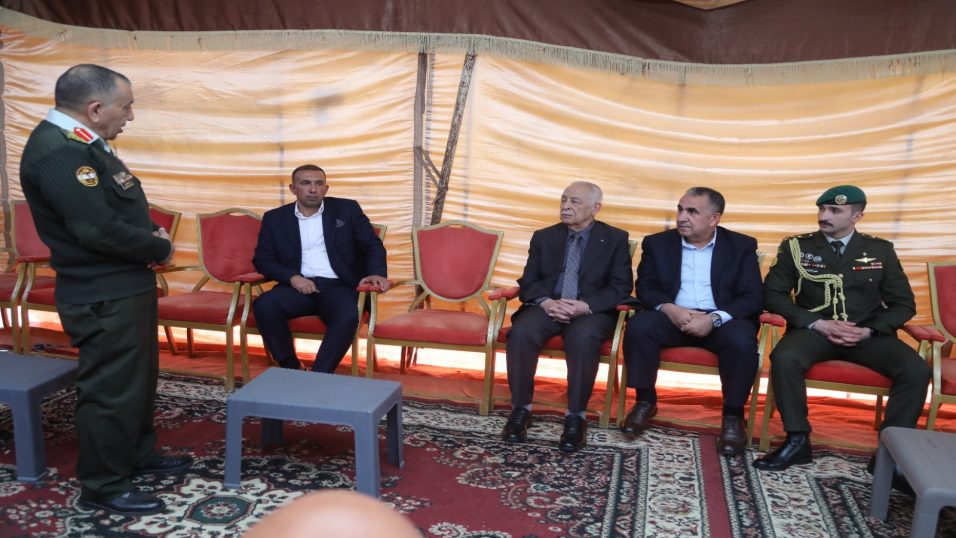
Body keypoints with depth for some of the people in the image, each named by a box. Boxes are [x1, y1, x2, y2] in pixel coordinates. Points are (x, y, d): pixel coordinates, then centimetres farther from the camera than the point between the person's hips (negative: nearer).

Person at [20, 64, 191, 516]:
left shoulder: (80, 143, 11)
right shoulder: (57, 152, -22)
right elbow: (98, 228, -28)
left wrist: (152, 235, -1)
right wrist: (160, 248, -13)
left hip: (126, 286, 10)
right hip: (103, 297, -10)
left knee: (138, 378, 21)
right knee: (110, 389, 1)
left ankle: (138, 454, 38)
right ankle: (103, 487, 17)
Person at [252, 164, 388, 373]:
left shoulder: (347, 209, 9)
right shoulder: (275, 218, 12)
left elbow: (373, 245, 8)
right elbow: (262, 259, 8)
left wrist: (376, 272, -14)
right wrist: (292, 277, -11)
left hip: (338, 286, -1)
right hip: (299, 286, 2)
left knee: (347, 317, -34)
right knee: (264, 305, -29)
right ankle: (292, 369, -13)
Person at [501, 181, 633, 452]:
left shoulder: (615, 239, 5)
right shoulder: (543, 237, 13)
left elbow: (621, 287, -2)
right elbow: (528, 282, 8)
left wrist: (586, 306, -19)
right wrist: (546, 302, -15)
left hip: (592, 311, -2)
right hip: (547, 306, 3)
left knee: (583, 338, -37)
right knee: (521, 332, -29)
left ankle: (575, 417, -21)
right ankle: (521, 409, -14)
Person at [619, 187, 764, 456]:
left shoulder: (741, 246, 3)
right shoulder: (658, 243, 7)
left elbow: (753, 298, -5)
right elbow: (645, 288, 2)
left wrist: (714, 318, -22)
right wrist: (669, 308, -20)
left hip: (722, 320, -1)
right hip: (672, 317, 1)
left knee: (741, 340, -33)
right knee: (639, 325, -28)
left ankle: (733, 415, -11)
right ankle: (645, 401, -8)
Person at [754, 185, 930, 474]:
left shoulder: (880, 250, 9)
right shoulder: (796, 247, 4)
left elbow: (904, 303, 9)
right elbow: (773, 294, -1)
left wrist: (869, 331, -9)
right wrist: (817, 323, -13)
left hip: (867, 334, 2)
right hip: (814, 329, -2)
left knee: (916, 370, -25)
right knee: (784, 359, -34)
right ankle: (797, 440, -19)